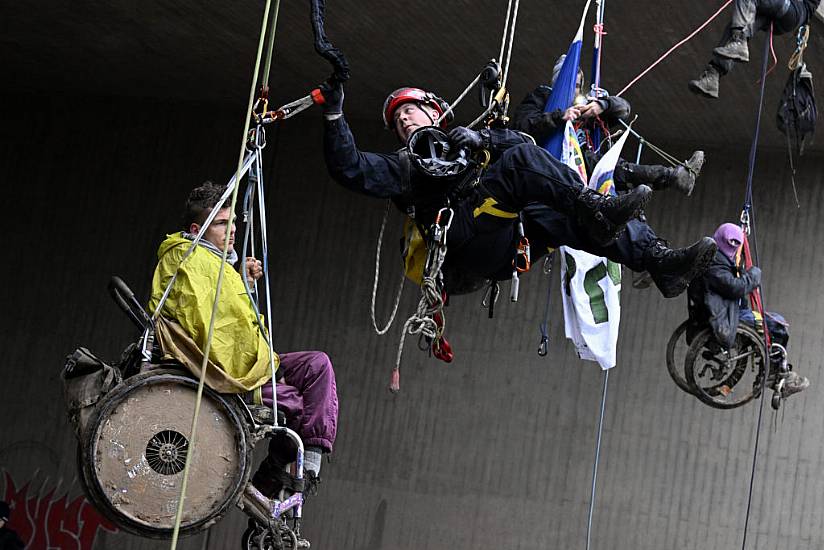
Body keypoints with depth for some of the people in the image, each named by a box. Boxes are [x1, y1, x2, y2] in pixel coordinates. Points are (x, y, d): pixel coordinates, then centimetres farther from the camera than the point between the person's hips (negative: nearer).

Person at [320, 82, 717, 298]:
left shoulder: (463, 141, 38)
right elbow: (349, 168, 13)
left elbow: (520, 140, 21)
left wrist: (480, 138, 2)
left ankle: (661, 261, -39)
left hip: (511, 233, 4)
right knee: (520, 161, -24)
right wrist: (334, 115, 3)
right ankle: (594, 207, -42)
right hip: (467, 240, -4)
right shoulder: (402, 166, 31)